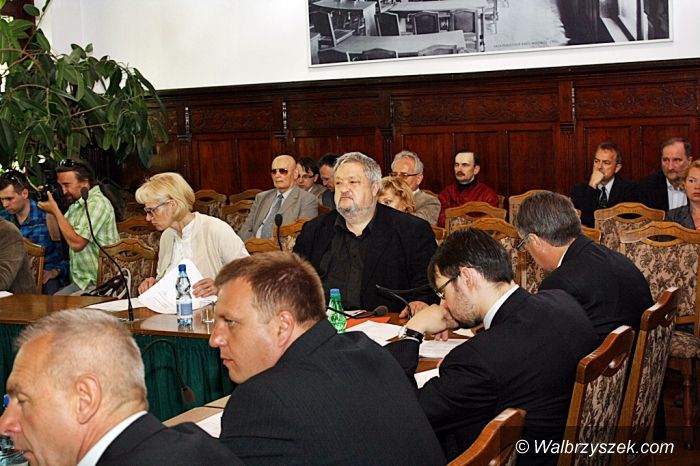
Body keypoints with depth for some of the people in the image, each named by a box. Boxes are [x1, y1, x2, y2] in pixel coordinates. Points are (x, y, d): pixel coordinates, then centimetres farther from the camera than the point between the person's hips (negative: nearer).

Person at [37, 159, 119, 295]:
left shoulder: (97, 203, -16)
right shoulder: (77, 203, 15)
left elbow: (76, 243, -23)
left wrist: (55, 210, -14)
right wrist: (49, 210, 10)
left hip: (94, 284, -9)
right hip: (79, 279, 9)